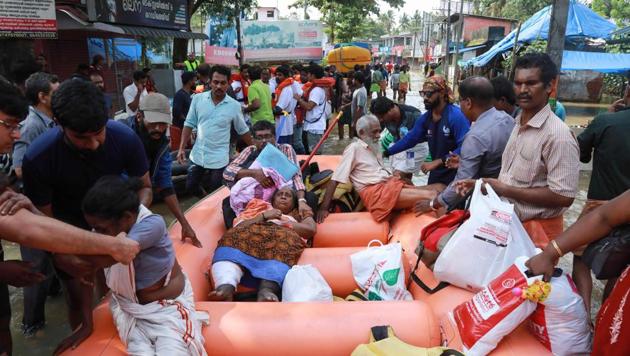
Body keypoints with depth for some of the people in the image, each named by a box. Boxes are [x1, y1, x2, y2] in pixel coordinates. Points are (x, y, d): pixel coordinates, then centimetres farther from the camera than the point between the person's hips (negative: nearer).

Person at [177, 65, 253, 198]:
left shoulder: (234, 106, -8)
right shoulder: (198, 99, -5)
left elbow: (243, 130, 3)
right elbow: (189, 124, 2)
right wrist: (182, 148, -3)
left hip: (219, 158, -2)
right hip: (197, 155, 3)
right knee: (190, 186, 15)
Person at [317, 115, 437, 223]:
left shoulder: (375, 146, 18)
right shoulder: (354, 148, -7)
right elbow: (335, 180, -11)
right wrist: (324, 207, -17)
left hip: (389, 185, 8)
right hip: (375, 193, -8)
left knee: (432, 191, -8)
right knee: (429, 195, -21)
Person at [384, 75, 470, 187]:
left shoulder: (457, 116, -20)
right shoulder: (425, 118, 2)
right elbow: (410, 138, 7)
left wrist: (438, 162, -26)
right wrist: (386, 153, 2)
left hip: (456, 174, -6)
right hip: (436, 173, 7)